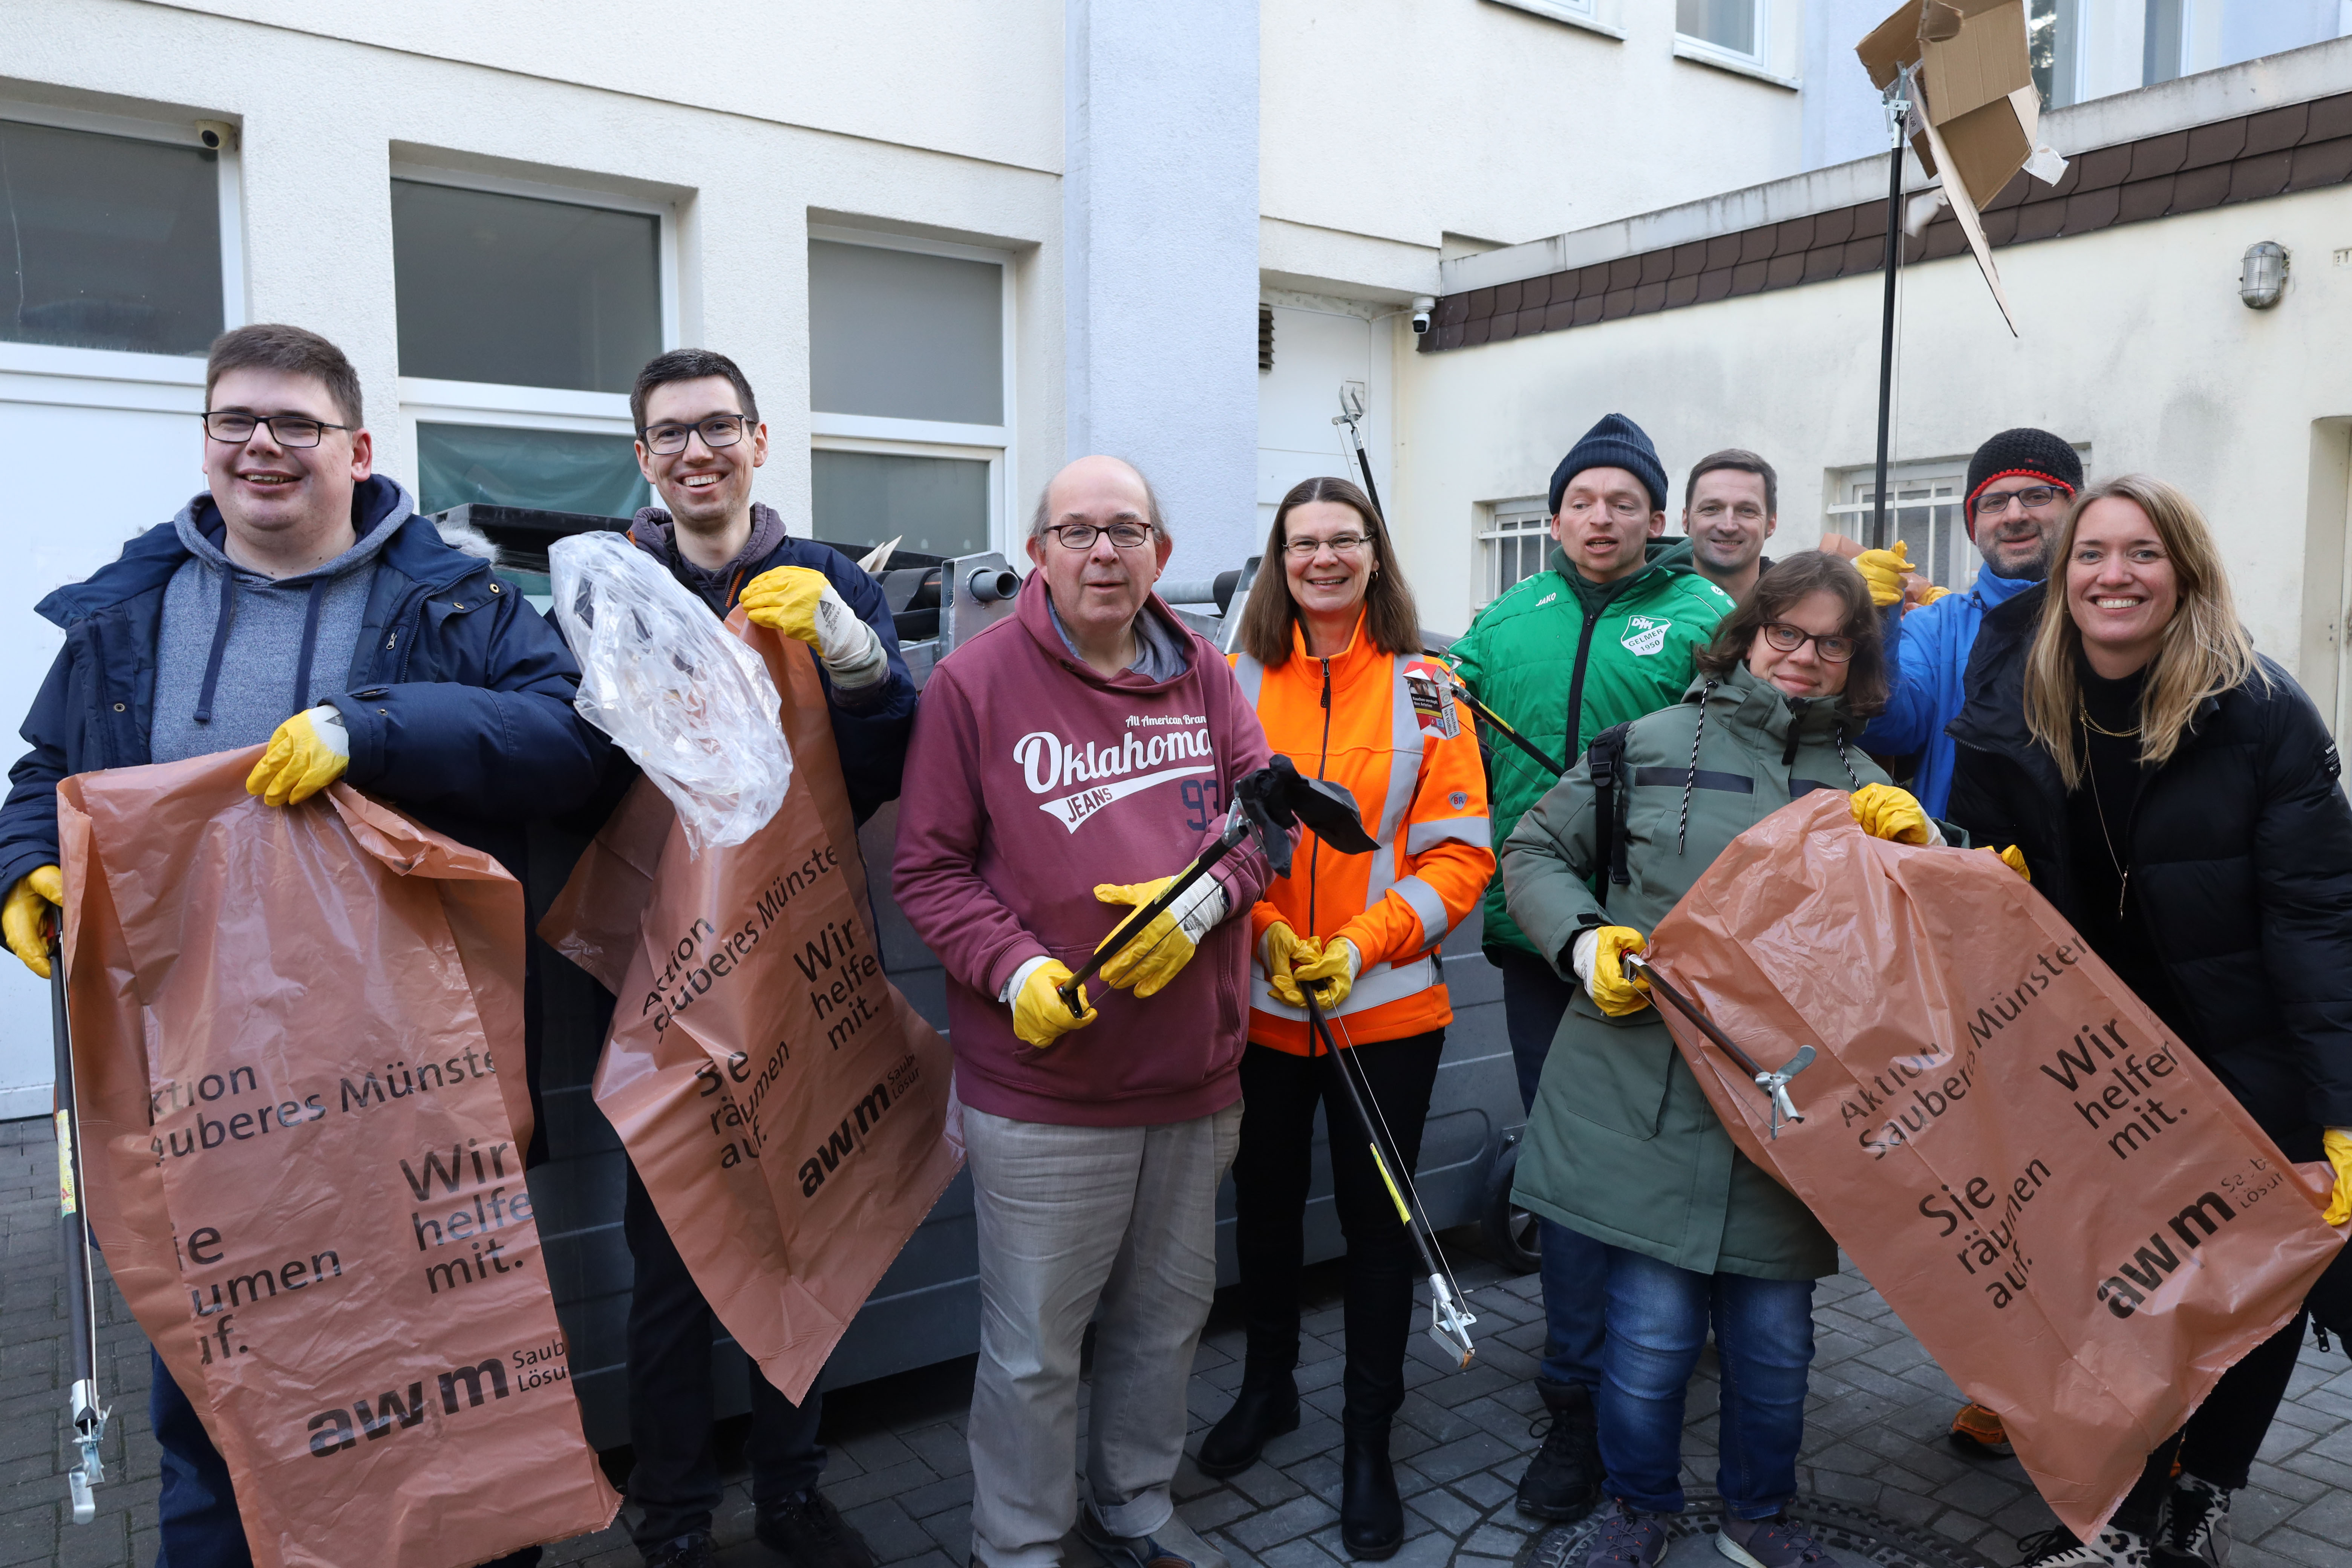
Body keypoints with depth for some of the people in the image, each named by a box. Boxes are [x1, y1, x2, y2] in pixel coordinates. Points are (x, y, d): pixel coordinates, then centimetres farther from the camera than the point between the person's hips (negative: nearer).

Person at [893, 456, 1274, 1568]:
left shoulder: (1203, 676, 4)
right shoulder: (975, 680, -9)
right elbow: (930, 869, -6)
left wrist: (1208, 893, -13)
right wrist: (1012, 969, -20)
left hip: (1195, 1074, 5)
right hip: (1041, 1086, -4)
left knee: (1167, 1316, 22)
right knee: (1034, 1347, 8)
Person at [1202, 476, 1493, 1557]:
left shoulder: (1424, 689, -2)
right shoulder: (1238, 684, 0)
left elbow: (1461, 851, -6)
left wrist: (1369, 939, -17)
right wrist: (1259, 929, -14)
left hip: (1387, 1008, -1)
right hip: (1257, 1003, 2)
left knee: (1378, 1218, 8)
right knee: (1264, 1202, 17)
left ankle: (1369, 1439, 27)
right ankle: (1267, 1386, 41)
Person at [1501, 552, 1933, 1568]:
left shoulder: (1865, 785, 13)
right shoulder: (1654, 745, 3)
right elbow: (1534, 852, 9)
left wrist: (1916, 846, -10)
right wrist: (1583, 940, -9)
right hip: (1647, 1093, -3)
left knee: (1774, 1336, 10)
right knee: (1654, 1326, 0)